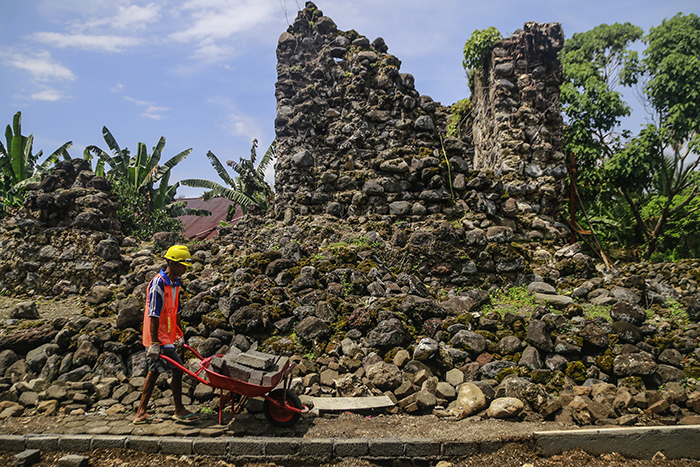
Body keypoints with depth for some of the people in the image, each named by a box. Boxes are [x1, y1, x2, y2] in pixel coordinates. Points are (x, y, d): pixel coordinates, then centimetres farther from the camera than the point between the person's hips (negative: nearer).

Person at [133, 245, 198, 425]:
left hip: (167, 337, 9)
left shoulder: (175, 282, 9)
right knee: (178, 369, -4)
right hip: (159, 338, -9)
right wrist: (154, 343, -21)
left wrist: (179, 335, 22)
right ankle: (179, 410, 10)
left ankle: (141, 413, 23)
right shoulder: (158, 284, -19)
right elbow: (153, 315, -21)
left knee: (154, 372, 13)